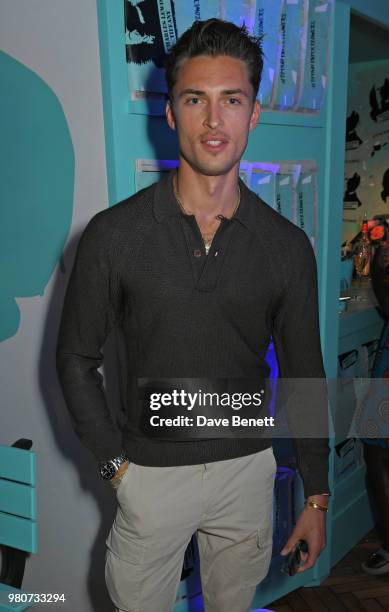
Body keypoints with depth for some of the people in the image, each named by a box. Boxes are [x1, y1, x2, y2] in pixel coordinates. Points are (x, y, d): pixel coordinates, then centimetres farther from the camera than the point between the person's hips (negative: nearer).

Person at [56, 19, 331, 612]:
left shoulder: (288, 246, -6)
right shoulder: (113, 234, -13)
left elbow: (304, 374, 0)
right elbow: (76, 358, -3)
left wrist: (316, 496, 4)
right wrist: (115, 461, -6)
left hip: (248, 470, 2)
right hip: (150, 474, -1)